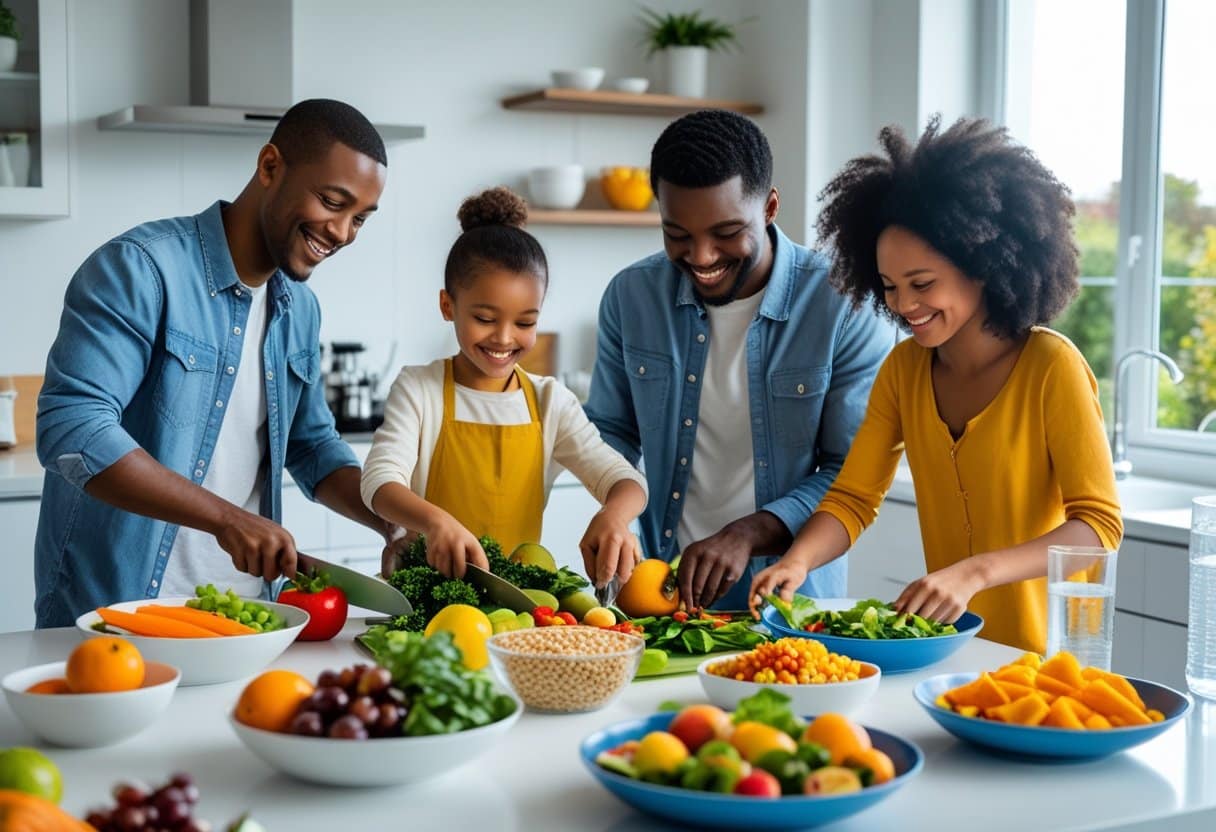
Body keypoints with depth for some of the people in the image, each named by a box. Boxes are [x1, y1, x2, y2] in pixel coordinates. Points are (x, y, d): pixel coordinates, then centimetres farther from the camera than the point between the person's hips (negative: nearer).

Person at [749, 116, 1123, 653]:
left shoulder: (1051, 367, -11)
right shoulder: (904, 367, 5)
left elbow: (1099, 525, -15)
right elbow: (853, 497, 3)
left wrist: (974, 572, -29)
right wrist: (798, 560, -17)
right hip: (945, 647, 4)